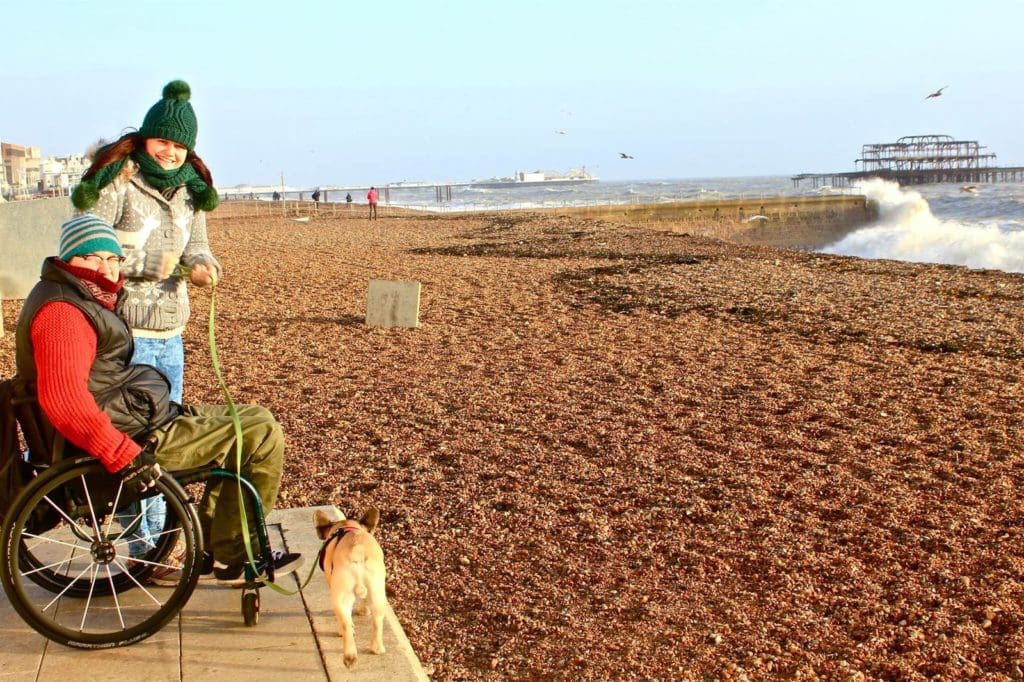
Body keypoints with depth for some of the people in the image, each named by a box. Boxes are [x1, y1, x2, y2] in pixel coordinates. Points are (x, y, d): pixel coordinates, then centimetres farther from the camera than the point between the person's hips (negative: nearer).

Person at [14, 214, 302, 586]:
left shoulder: (85, 300, 15)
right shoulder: (62, 311, -20)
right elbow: (62, 399, -33)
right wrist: (125, 454, -35)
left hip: (139, 414, 11)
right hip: (138, 435, -11)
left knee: (252, 420, 21)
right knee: (261, 435, -12)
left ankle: (210, 543, 22)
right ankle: (232, 557, 1)